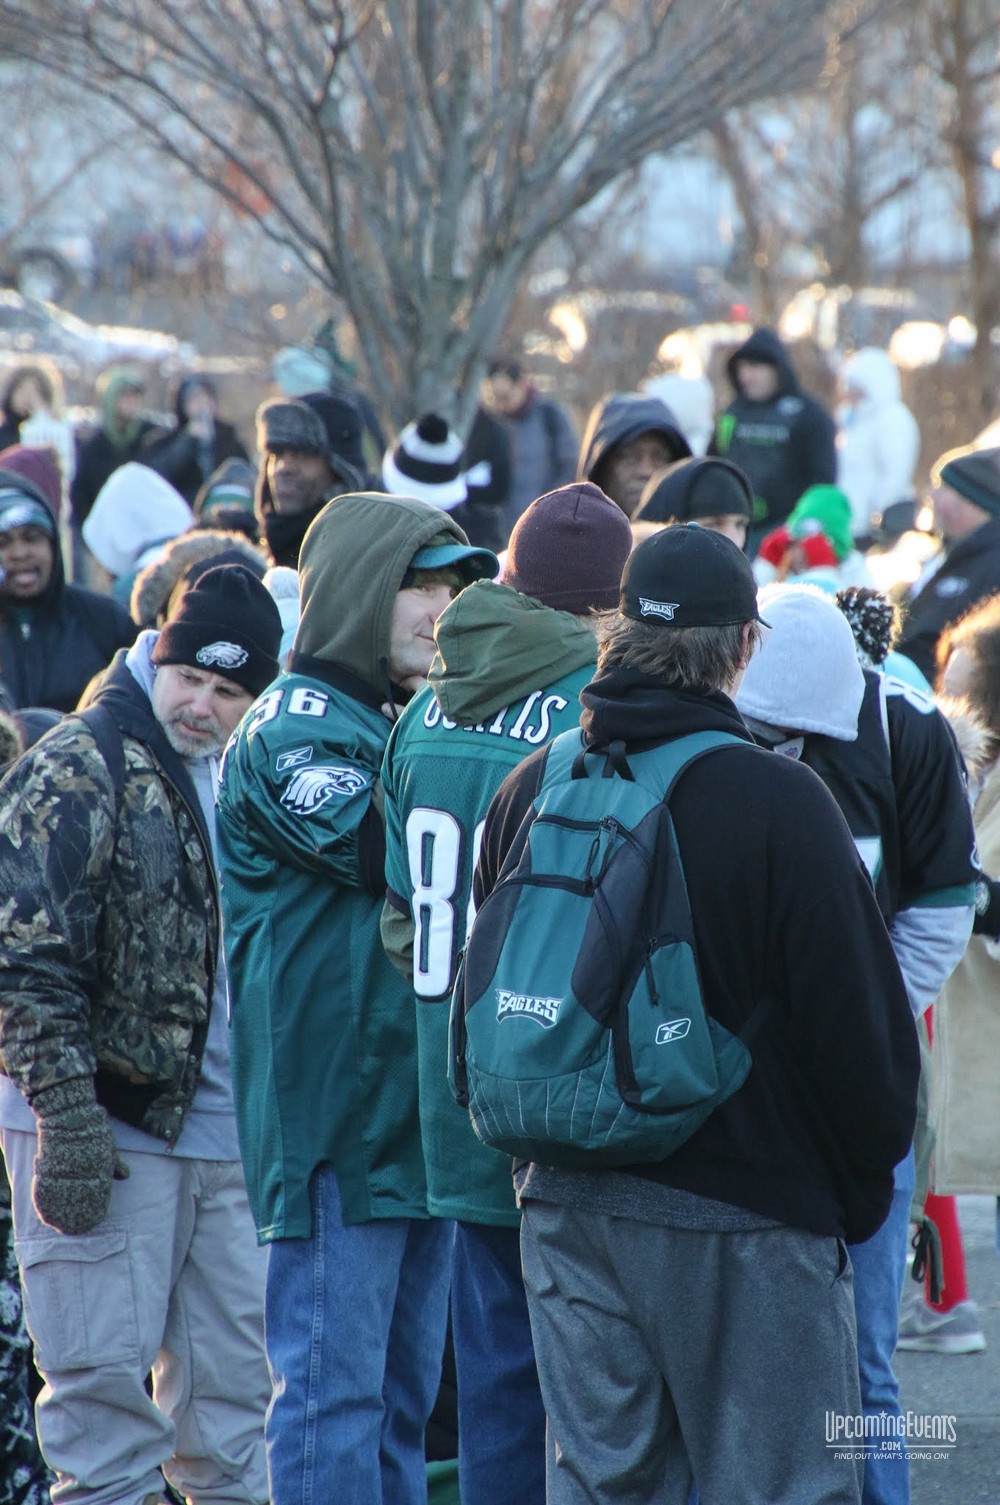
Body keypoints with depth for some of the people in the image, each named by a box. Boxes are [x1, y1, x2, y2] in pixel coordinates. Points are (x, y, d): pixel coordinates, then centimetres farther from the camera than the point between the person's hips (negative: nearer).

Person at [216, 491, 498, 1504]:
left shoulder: (394, 724, 20)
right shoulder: (295, 722, -10)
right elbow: (378, 846, -22)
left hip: (414, 1106, 10)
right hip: (334, 1107, -10)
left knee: (403, 1391, 13)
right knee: (334, 1387, -9)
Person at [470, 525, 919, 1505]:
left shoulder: (529, 790, 4)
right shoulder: (780, 802, -14)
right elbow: (859, 1025, -10)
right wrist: (860, 1192, 4)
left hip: (566, 1208, 6)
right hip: (746, 1217, -5)